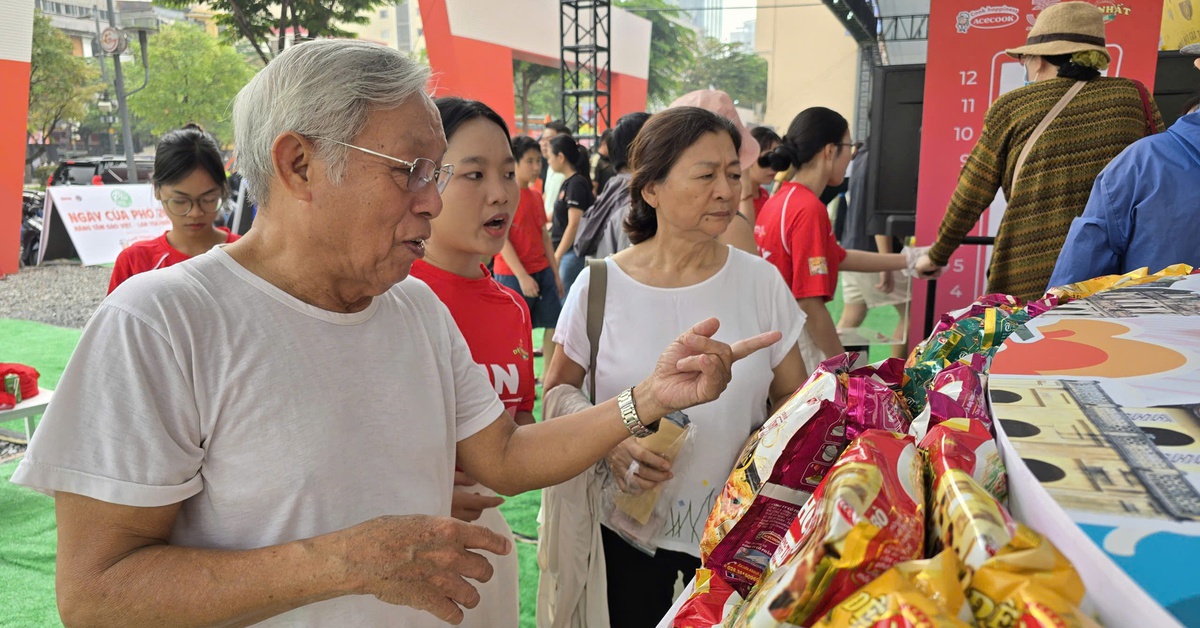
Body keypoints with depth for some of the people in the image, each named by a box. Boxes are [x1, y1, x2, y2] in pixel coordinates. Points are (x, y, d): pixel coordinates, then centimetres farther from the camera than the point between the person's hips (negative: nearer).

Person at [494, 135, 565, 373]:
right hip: (512, 274, -7)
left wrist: (555, 273, 13)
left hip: (542, 271, 7)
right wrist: (522, 276, -18)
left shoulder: (536, 196, 11)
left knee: (553, 322, 6)